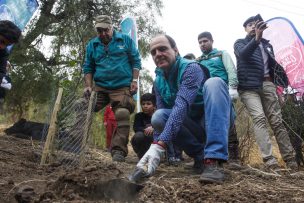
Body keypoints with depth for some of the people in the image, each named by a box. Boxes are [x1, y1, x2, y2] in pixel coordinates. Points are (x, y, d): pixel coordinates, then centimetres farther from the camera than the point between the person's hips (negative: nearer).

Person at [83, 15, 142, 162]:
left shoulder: (125, 40, 6)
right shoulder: (92, 45, 13)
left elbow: (136, 61, 7)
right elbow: (88, 68, 15)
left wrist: (134, 81, -3)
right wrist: (88, 86, 1)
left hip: (122, 88, -3)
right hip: (99, 87, 3)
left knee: (122, 116, -16)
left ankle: (118, 151, -12)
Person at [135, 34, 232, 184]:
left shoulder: (190, 68, -20)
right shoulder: (158, 81, 1)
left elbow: (181, 107, -35)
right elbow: (162, 117, -3)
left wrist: (159, 145, -44)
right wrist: (155, 148, -19)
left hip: (213, 123, -4)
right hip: (191, 128, 5)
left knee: (214, 83, -31)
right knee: (158, 116, -22)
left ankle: (214, 160, -40)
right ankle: (202, 155, -11)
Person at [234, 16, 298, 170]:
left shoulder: (267, 44, 25)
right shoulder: (240, 43, 12)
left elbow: (273, 64, 25)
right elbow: (243, 54, -13)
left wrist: (280, 79, 6)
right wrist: (256, 38, -31)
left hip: (267, 84, 4)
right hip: (249, 87, -4)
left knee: (277, 120, -3)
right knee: (259, 118, -21)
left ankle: (290, 159, -3)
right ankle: (269, 159, -27)